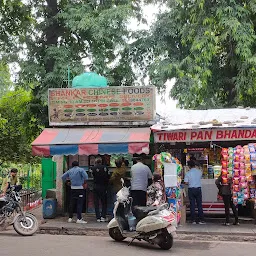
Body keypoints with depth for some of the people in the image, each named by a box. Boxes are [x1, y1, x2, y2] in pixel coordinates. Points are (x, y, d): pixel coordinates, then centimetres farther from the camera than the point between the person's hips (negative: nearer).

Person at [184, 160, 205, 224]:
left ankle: (193, 220, 6)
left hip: (191, 189, -2)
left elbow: (186, 182, -10)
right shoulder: (199, 171, 0)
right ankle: (201, 220, 7)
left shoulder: (188, 173, -9)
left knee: (192, 205, 4)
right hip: (198, 189, 2)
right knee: (199, 204, 6)